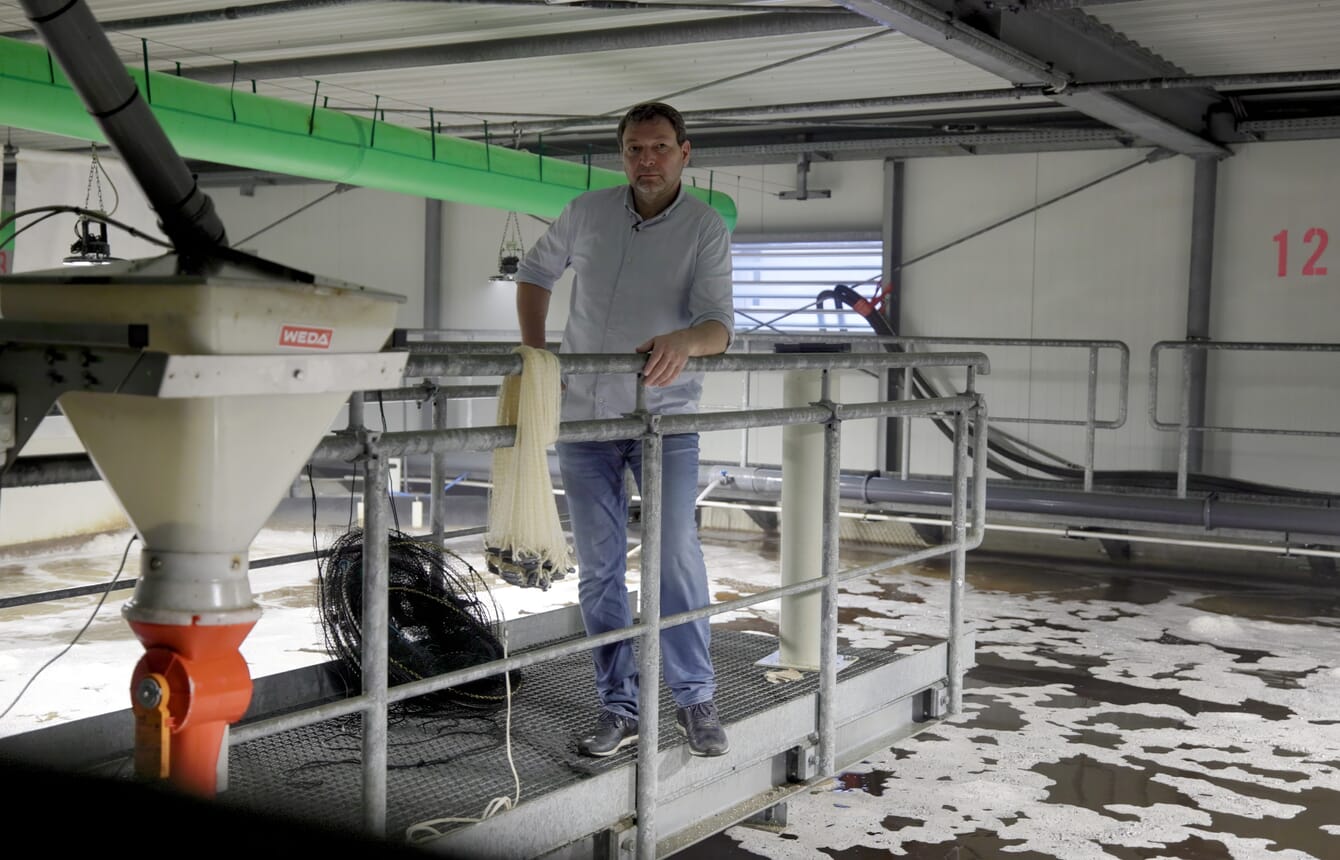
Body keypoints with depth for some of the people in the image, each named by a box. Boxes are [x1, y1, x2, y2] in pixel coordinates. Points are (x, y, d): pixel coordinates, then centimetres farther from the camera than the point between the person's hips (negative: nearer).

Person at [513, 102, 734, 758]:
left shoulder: (706, 228, -7)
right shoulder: (587, 212, 1)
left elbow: (719, 323, -18)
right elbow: (535, 272, 17)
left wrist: (686, 340, -41)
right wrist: (533, 349, 4)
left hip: (666, 415, -3)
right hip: (584, 412, 3)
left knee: (677, 555, -11)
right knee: (598, 570, 6)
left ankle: (695, 700, 6)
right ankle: (617, 708, 17)